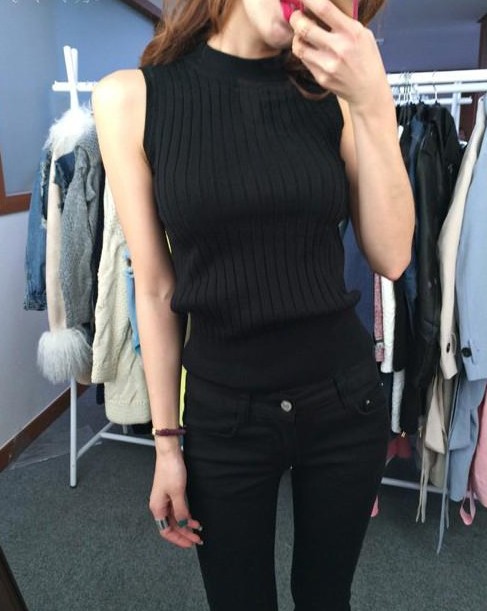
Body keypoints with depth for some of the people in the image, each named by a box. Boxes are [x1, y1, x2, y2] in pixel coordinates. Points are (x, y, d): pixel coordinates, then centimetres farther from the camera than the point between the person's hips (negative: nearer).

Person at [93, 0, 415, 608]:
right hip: (221, 411, -1)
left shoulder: (331, 91, -1)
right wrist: (166, 440, 0)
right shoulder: (131, 98, -7)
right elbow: (156, 290, -6)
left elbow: (392, 257, -6)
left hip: (345, 398, 3)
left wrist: (374, 105, -15)